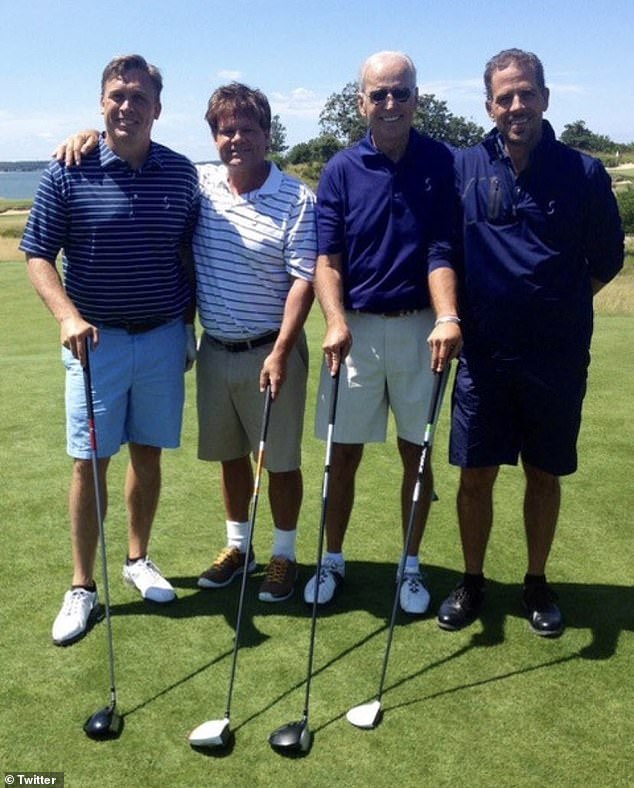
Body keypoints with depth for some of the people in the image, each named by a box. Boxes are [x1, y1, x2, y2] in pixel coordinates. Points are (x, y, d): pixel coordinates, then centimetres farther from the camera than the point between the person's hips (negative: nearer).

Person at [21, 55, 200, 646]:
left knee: (147, 453, 12)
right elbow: (37, 255, -3)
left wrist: (189, 317, 9)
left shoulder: (181, 173, 3)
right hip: (97, 337, -2)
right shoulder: (68, 173, -5)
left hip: (164, 336, 3)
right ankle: (82, 587, 14)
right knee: (89, 460, 1)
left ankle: (138, 559, 31)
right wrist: (68, 316, -18)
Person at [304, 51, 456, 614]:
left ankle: (410, 566, 25)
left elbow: (442, 252, -4)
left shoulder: (442, 164, -1)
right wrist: (336, 321, -18)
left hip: (418, 328, 0)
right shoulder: (341, 171, 1)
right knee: (344, 452, 8)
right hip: (357, 329, 1)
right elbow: (327, 259, -2)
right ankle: (333, 559, 26)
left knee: (416, 452, 9)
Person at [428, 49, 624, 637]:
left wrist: (555, 305, 2)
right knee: (475, 475, 7)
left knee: (544, 475, 12)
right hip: (482, 355, 0)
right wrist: (448, 316, -17)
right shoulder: (465, 168, 1)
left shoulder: (583, 173, -1)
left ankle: (536, 583, 31)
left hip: (557, 358, 0)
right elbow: (441, 250, -2)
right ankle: (471, 582, 27)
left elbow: (605, 260, 8)